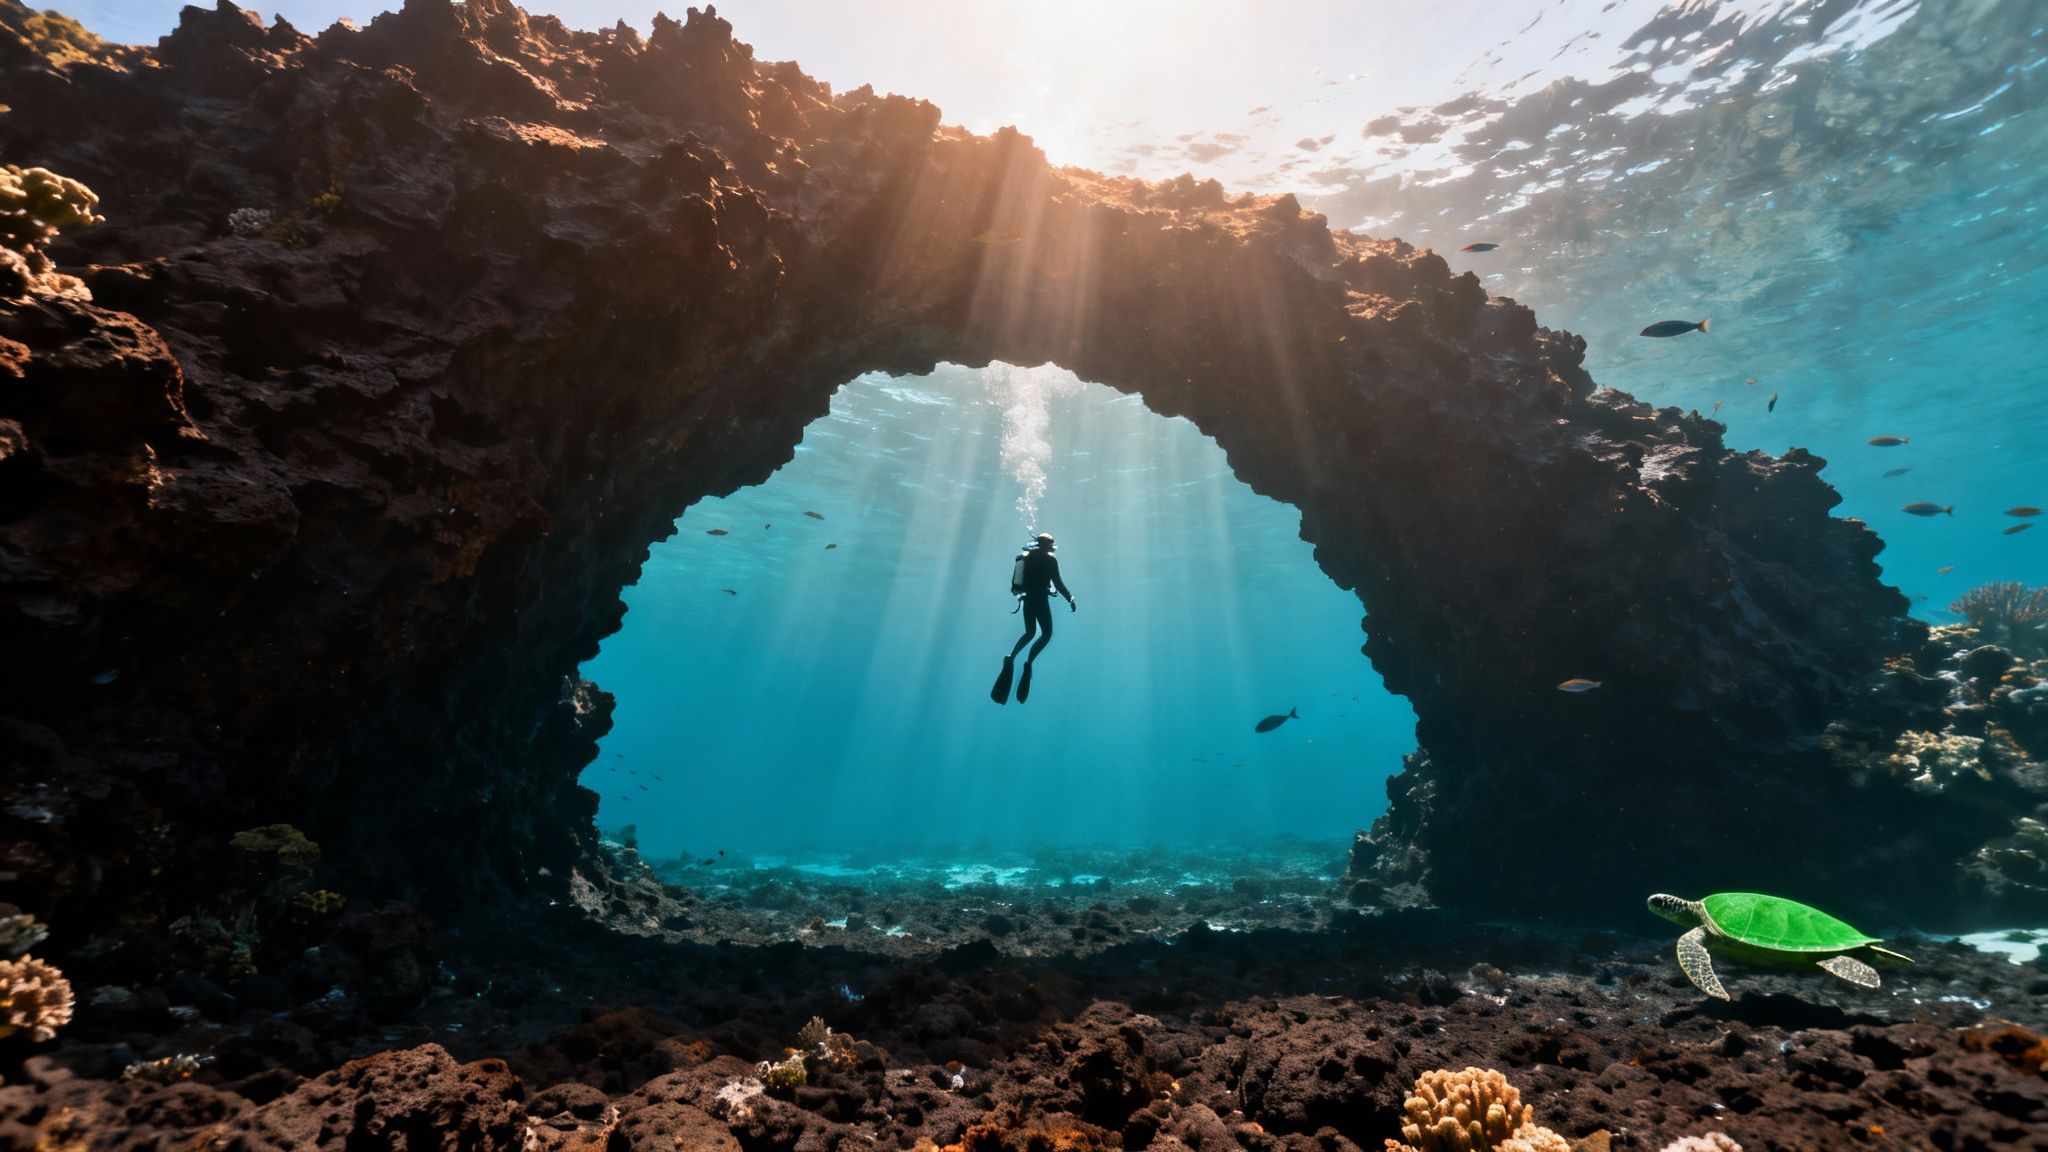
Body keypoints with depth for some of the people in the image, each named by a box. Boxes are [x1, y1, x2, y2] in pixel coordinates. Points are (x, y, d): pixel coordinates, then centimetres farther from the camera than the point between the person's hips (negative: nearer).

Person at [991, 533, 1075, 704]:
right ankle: (1028, 663, -9)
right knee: (1047, 634, 5)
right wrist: (1070, 598, -6)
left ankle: (1011, 657, 0)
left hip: (1028, 599, 6)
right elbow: (1058, 583, -12)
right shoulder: (1050, 559, -8)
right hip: (1041, 600, -6)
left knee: (1030, 633, 20)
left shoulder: (1028, 556, 10)